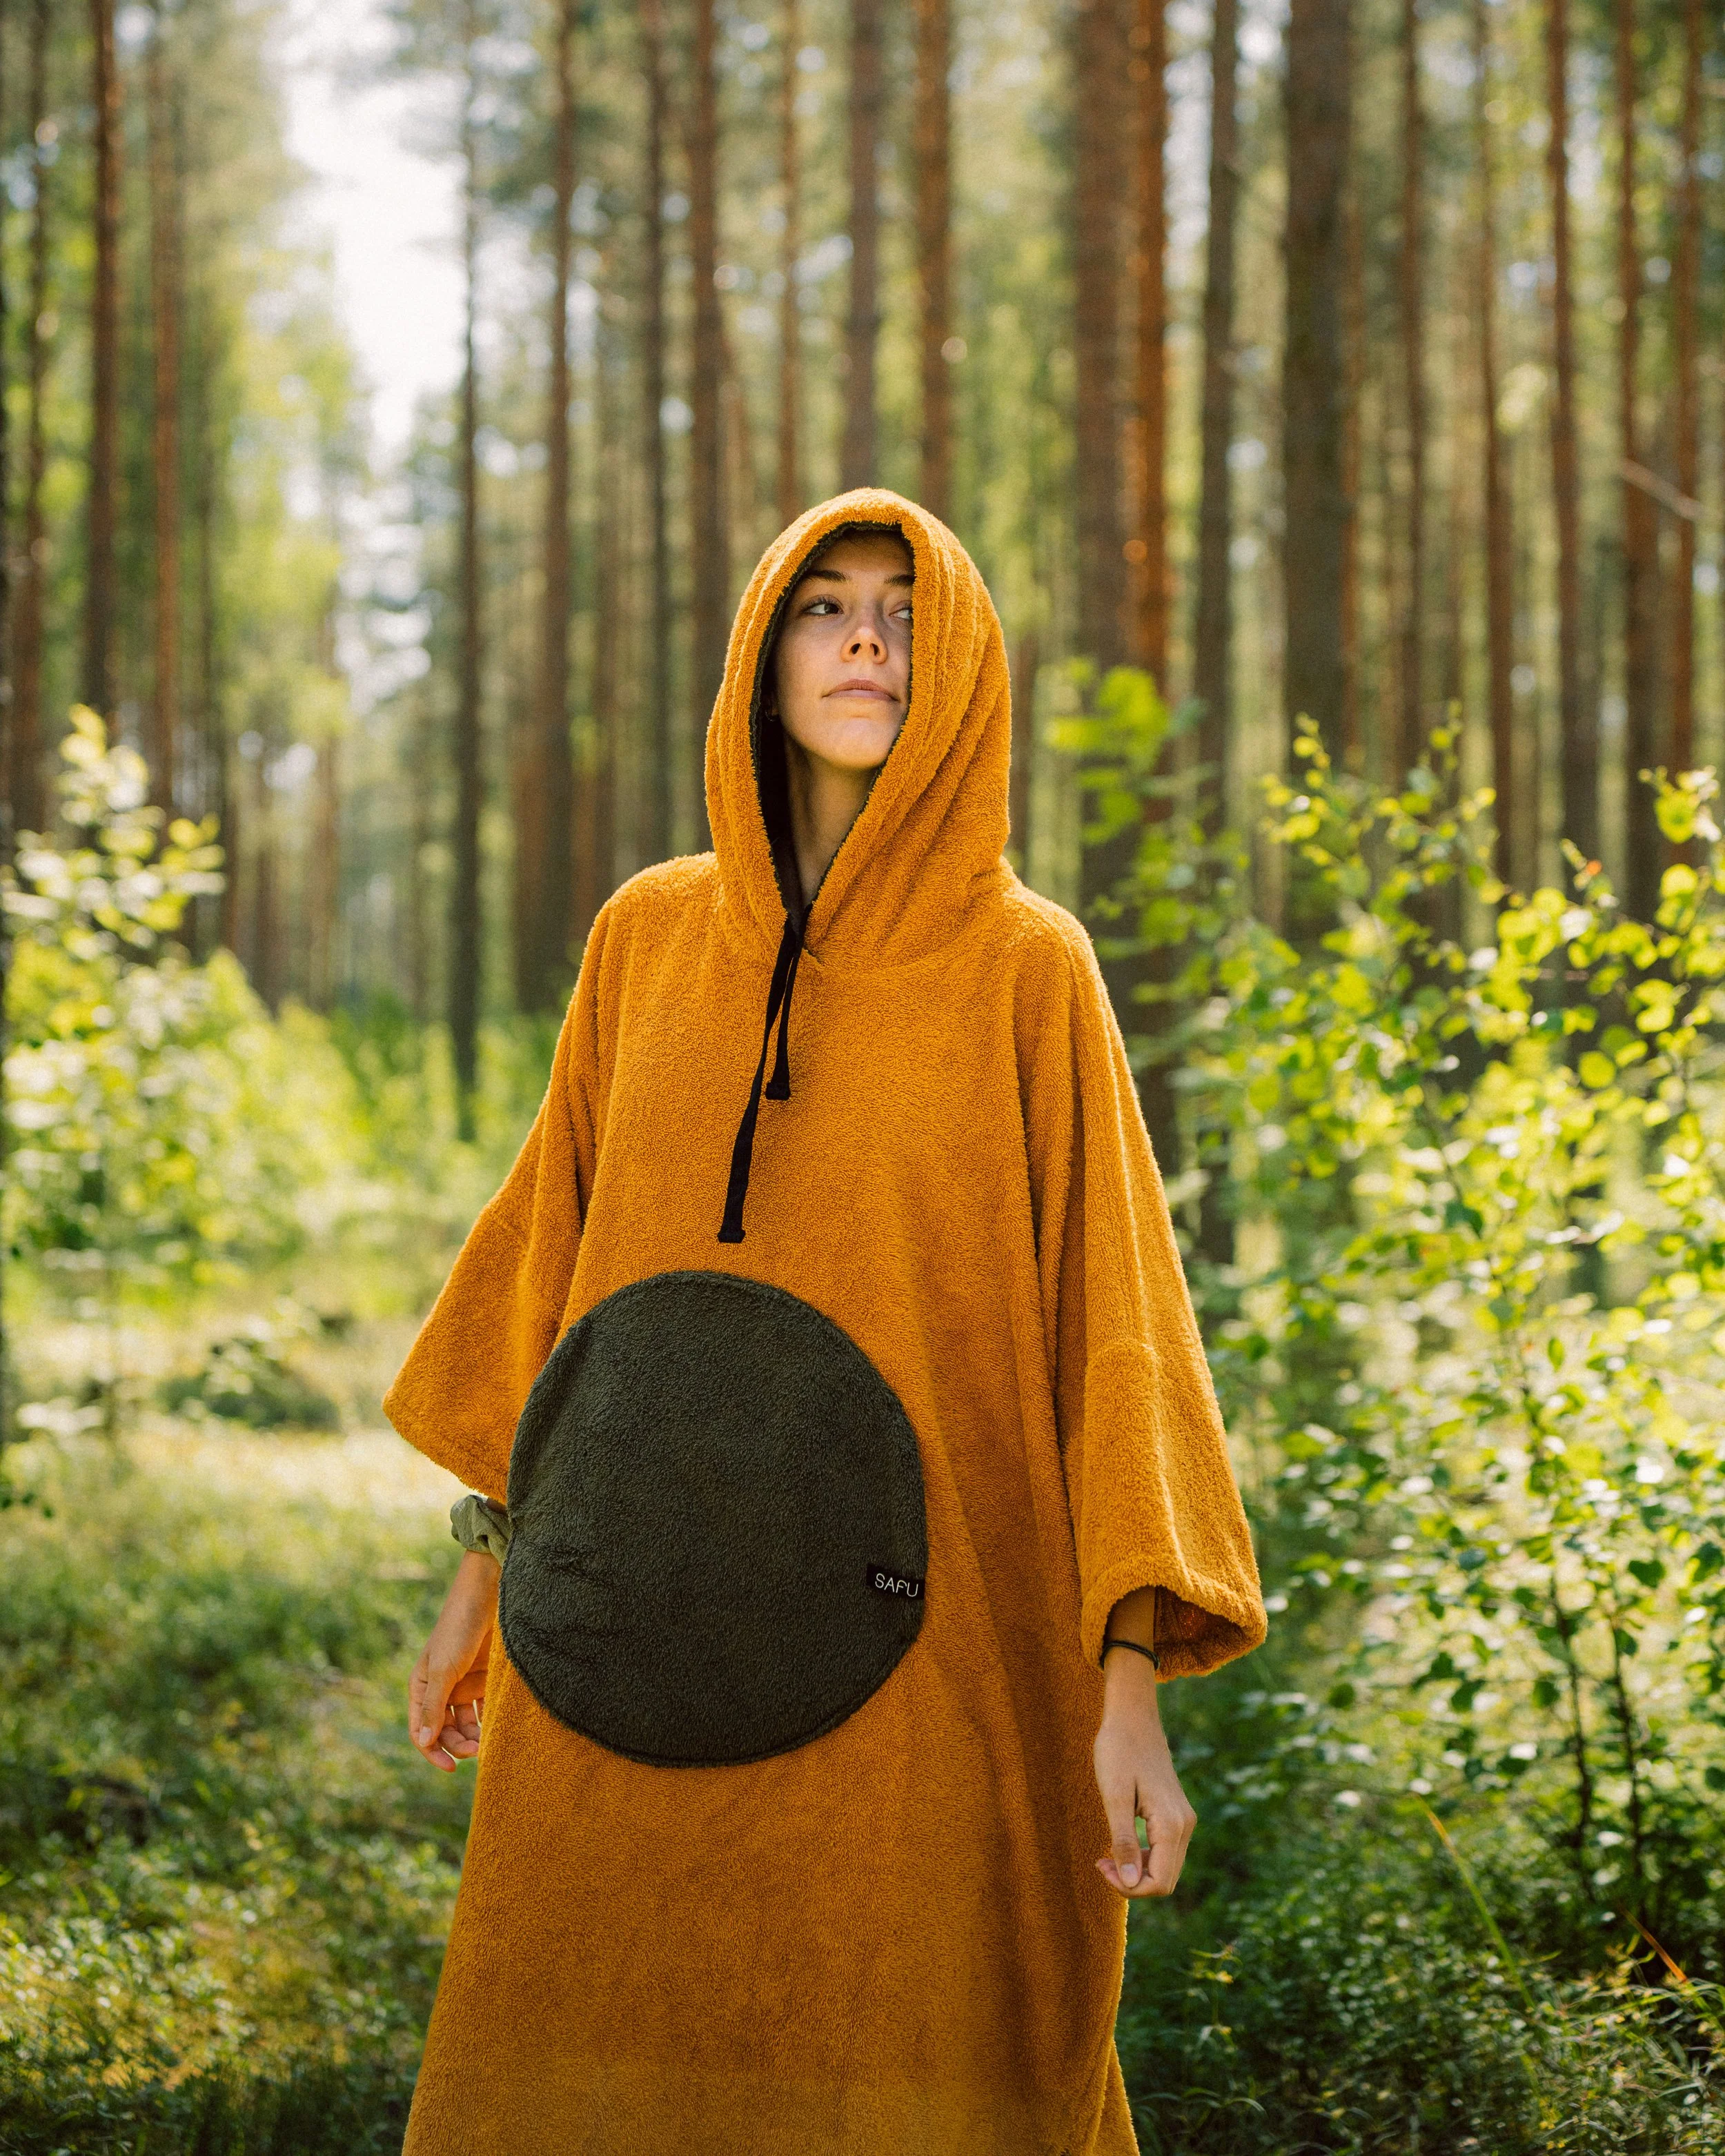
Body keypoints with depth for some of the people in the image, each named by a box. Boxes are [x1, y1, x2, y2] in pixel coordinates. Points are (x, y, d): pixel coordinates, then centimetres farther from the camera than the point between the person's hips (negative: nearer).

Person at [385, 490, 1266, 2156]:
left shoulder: (1025, 967, -1)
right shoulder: (648, 939, 8)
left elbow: (1112, 1310, -4)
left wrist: (1131, 1678, -11)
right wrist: (485, 1557, 16)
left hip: (923, 1656, -3)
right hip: (653, 1636, 3)